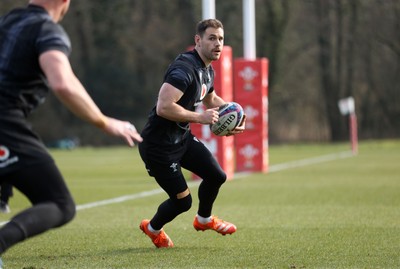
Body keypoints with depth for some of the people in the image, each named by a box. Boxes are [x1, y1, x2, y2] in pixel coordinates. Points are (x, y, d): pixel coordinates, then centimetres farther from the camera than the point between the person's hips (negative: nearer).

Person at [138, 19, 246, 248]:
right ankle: (153, 229, 29)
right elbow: (163, 107, -36)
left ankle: (204, 219, 37)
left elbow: (210, 99, 29)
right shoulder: (184, 68, -26)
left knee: (217, 176, 8)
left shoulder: (208, 71, 6)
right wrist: (200, 118, -28)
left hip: (183, 137, 9)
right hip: (158, 145, -9)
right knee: (183, 200, -3)